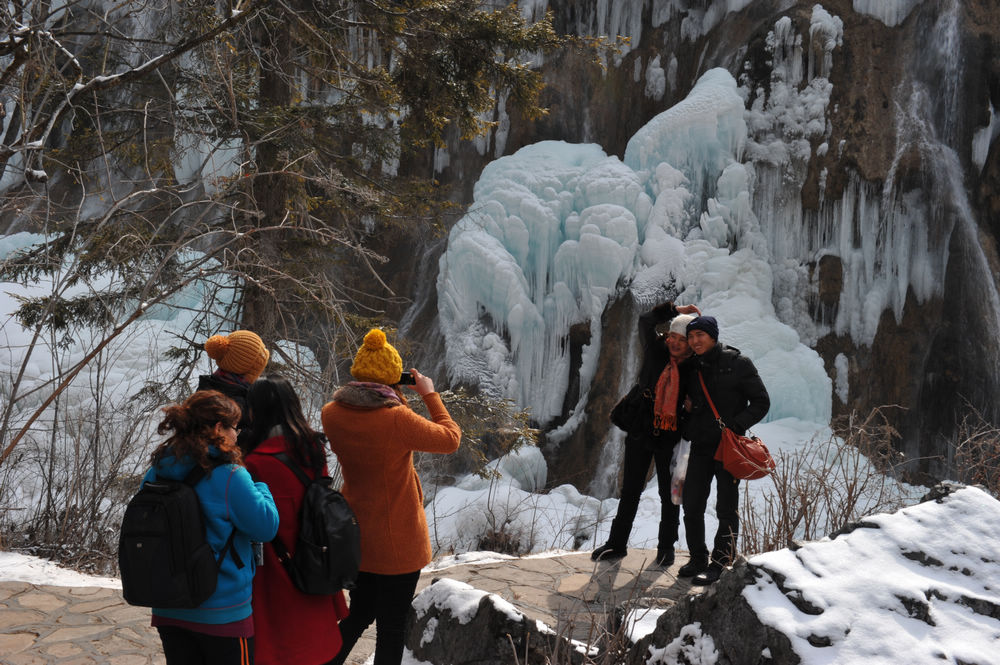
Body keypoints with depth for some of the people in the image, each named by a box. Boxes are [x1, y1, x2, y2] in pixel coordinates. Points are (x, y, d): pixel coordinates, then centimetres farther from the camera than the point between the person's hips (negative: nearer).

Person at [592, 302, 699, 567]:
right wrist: (676, 310, 0)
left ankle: (666, 547, 25)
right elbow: (646, 320, 4)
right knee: (630, 491, 9)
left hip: (670, 438, -1)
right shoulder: (656, 352, -4)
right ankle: (617, 544, 19)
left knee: (669, 495, 9)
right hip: (641, 431, 2)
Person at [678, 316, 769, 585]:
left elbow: (761, 402, -4)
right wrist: (687, 429, 5)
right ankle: (698, 558, 19)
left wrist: (736, 425, -16)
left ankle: (719, 562, 10)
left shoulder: (738, 363, -6)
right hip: (700, 446, 5)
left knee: (727, 508, 1)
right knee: (691, 505, 5)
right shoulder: (691, 368, 9)